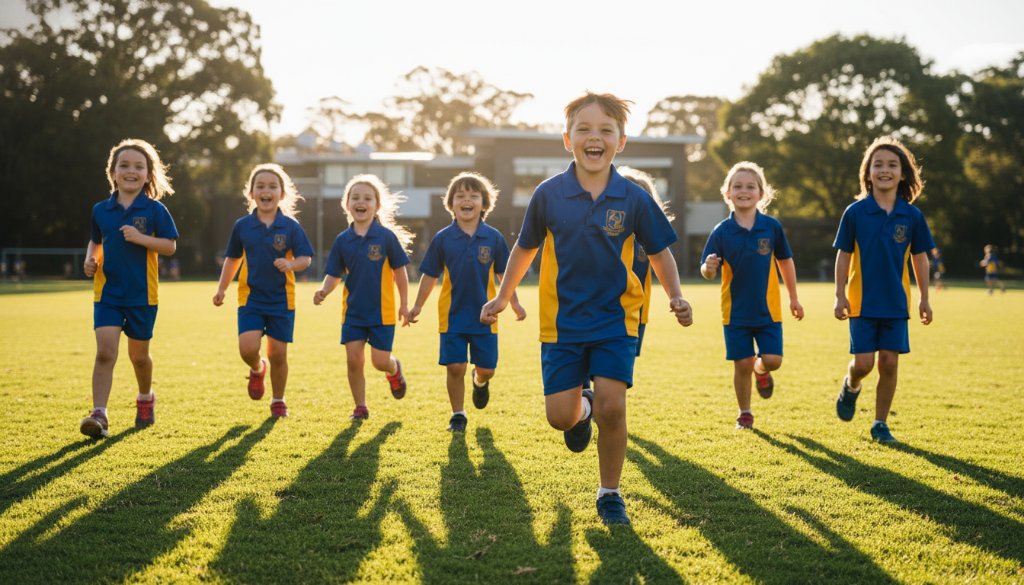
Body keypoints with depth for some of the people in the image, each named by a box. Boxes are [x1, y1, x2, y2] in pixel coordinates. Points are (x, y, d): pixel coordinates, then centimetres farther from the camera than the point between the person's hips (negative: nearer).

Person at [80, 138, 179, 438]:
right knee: (105, 352, -13)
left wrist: (140, 238, -21)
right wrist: (90, 259, 0)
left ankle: (145, 398, 40)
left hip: (142, 294, -1)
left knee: (138, 354, 12)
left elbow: (170, 246, -7)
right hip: (107, 292, 1)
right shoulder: (101, 210, 5)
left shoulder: (155, 210, -5)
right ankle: (99, 414, -15)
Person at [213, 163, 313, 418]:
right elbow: (232, 259, 13)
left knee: (278, 353, 4)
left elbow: (305, 258, -3)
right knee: (247, 348, -16)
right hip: (250, 297, 1)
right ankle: (257, 369, 20)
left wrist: (291, 264, -24)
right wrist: (222, 288, 10)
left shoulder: (290, 226, -4)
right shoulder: (242, 225, 1)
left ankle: (278, 400, 25)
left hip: (282, 299, -1)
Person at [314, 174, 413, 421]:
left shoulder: (386, 236, -8)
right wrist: (324, 290, -18)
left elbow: (400, 271, -1)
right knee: (353, 359, -2)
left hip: (382, 311, -2)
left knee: (380, 361, -4)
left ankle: (394, 370, 33)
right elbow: (334, 275, 3)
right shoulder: (342, 240, 0)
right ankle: (360, 407, 15)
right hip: (353, 310, 3)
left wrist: (404, 305, 2)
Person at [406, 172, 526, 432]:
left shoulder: (494, 238, -1)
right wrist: (417, 306, 4)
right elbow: (430, 275, 5)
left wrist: (515, 304, 5)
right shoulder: (442, 239, -2)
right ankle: (458, 415, 16)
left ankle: (479, 381, 41)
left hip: (484, 316, 1)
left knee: (486, 368, 5)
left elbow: (503, 274, 7)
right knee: (455, 367, -2)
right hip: (452, 315, -1)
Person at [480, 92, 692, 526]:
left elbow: (659, 252, 7)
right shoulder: (548, 194, -5)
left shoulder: (633, 199, -5)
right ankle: (582, 408, 36)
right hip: (561, 322, 1)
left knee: (612, 407, -12)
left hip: (615, 319, 0)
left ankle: (610, 494, 10)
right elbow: (525, 248, 10)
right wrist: (502, 297, 12)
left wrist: (675, 296, -8)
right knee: (560, 416, -3)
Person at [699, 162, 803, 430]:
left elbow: (785, 261, 9)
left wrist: (793, 298, 15)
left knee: (772, 360, -7)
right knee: (742, 364, 2)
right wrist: (709, 267, -30)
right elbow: (707, 272, -5)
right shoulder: (722, 231, -7)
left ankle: (761, 371, 30)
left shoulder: (771, 226, -4)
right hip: (736, 312, -1)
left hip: (768, 309, 1)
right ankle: (745, 413, 23)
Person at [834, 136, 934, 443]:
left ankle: (880, 424, 15)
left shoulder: (912, 216, 0)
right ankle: (851, 387, 30)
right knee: (863, 363, -6)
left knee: (889, 363, 1)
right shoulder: (855, 212, -5)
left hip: (896, 303, 2)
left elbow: (919, 258, 8)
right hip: (862, 302, -2)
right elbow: (844, 256, 0)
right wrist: (840, 296, -4)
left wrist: (924, 298, 8)